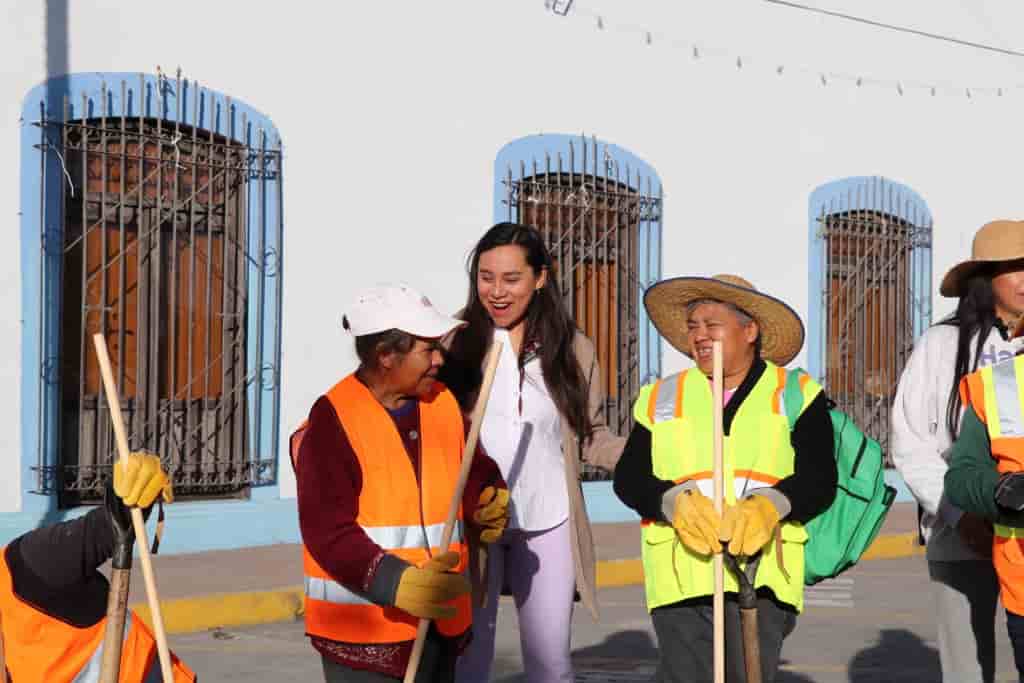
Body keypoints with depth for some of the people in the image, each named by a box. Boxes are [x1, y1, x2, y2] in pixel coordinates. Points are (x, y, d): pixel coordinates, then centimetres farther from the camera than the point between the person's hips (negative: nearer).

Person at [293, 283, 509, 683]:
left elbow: (474, 471, 21)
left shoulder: (443, 404, 8)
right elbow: (328, 532, -20)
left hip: (439, 623, 7)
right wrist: (396, 582, -31)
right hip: (362, 629, -7)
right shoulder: (333, 421, -15)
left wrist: (487, 501, -3)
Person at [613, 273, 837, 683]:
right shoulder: (661, 398, 18)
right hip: (681, 574, 1)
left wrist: (770, 505, -20)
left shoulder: (797, 395, 11)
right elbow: (629, 478, 8)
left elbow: (819, 480, 1)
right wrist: (675, 503, -13)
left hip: (762, 572, -1)